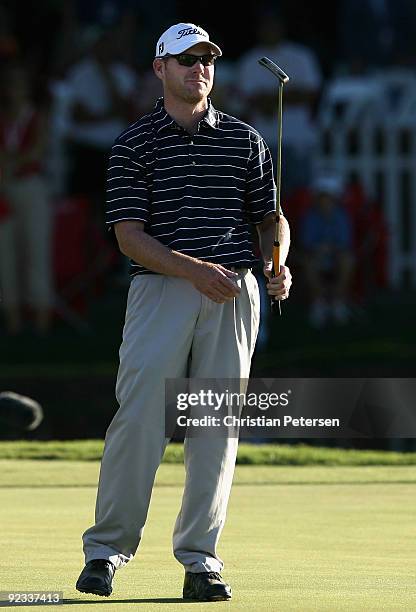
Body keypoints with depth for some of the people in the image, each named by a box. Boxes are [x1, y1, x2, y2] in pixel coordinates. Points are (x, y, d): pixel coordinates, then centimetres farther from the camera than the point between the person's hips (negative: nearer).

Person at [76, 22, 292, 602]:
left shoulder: (244, 140, 13)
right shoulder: (133, 144, 4)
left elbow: (270, 216, 18)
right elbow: (129, 235, -3)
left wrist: (278, 267, -3)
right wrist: (194, 269, -16)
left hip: (233, 294, 2)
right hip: (160, 288, -2)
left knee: (216, 425, 0)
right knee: (139, 417, -10)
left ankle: (200, 559, 5)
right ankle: (106, 551, -2)